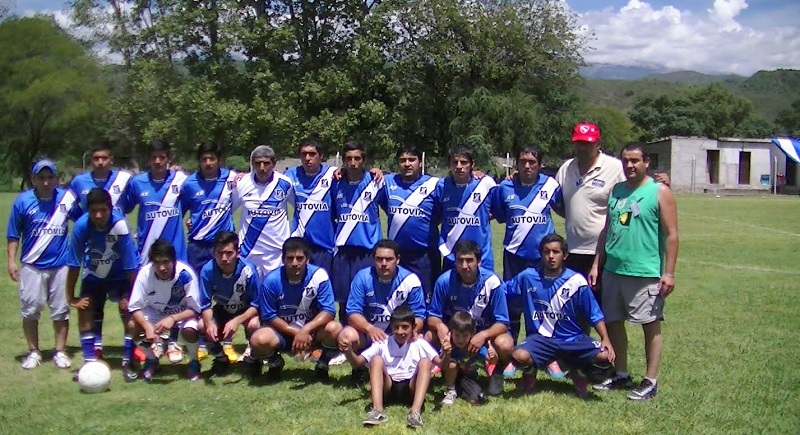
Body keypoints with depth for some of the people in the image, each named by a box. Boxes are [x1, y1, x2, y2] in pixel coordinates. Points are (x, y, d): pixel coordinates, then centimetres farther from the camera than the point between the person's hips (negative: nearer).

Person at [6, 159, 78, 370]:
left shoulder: (67, 198, -2)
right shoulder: (23, 201, -4)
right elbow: (13, 235, 2)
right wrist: (11, 261, -3)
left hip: (60, 264, 1)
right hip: (32, 265, -1)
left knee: (61, 310, 7)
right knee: (30, 310, 5)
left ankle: (60, 352, 18)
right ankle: (33, 352, 19)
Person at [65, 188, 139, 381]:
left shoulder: (120, 225, -34)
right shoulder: (81, 226, -27)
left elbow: (131, 266, -25)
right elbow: (74, 264, -16)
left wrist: (131, 295, -19)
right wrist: (71, 297, -11)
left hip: (120, 276, -2)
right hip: (93, 276, 3)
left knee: (130, 313, -16)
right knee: (85, 310, -8)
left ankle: (127, 363, -2)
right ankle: (90, 362, 6)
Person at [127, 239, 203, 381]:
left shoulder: (186, 274, -31)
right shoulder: (145, 273, -26)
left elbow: (194, 309, -23)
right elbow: (134, 307, -21)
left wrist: (172, 319, -40)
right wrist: (148, 326, -39)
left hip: (183, 313, -2)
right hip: (155, 312, 2)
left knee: (189, 331, -33)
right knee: (135, 327, -26)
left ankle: (194, 361, 1)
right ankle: (151, 360, 5)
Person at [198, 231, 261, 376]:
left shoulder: (248, 270, -32)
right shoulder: (207, 270, -26)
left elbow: (255, 304, -23)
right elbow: (205, 304, -18)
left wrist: (237, 321, -39)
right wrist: (209, 323, -39)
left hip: (246, 310, -3)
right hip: (222, 310, 3)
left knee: (253, 325, -34)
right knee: (202, 326, -24)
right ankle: (221, 357, 6)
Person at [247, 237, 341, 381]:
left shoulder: (319, 275, -17)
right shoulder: (271, 280, -16)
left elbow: (329, 311, -18)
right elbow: (269, 317, -10)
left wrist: (305, 330, -33)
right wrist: (296, 333, -21)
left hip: (311, 329, 0)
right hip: (282, 331, 0)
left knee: (335, 329, -31)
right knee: (258, 340, -32)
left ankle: (322, 365, 2)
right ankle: (275, 362, 7)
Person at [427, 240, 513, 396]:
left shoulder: (492, 282, -23)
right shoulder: (444, 281, -17)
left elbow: (502, 323, -19)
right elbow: (433, 316, -8)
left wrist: (483, 335, -38)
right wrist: (439, 325, -32)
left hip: (487, 332, -2)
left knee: (505, 344, -34)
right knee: (428, 338, -25)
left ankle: (497, 373, 4)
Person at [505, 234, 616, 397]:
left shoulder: (577, 281, -6)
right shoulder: (528, 276, -4)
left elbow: (595, 314, -2)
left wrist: (605, 339, -14)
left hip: (572, 339, 1)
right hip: (541, 338, -1)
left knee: (605, 356, -24)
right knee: (519, 356, -33)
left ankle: (578, 372, 15)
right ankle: (530, 371, 10)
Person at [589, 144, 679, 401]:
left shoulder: (659, 192, -5)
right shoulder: (616, 191, 12)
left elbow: (671, 234, -8)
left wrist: (669, 273, -13)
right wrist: (596, 265, 13)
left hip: (646, 273, -6)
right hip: (613, 271, 6)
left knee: (651, 325, 2)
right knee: (614, 322, 11)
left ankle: (650, 381, 10)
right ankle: (621, 375, 25)